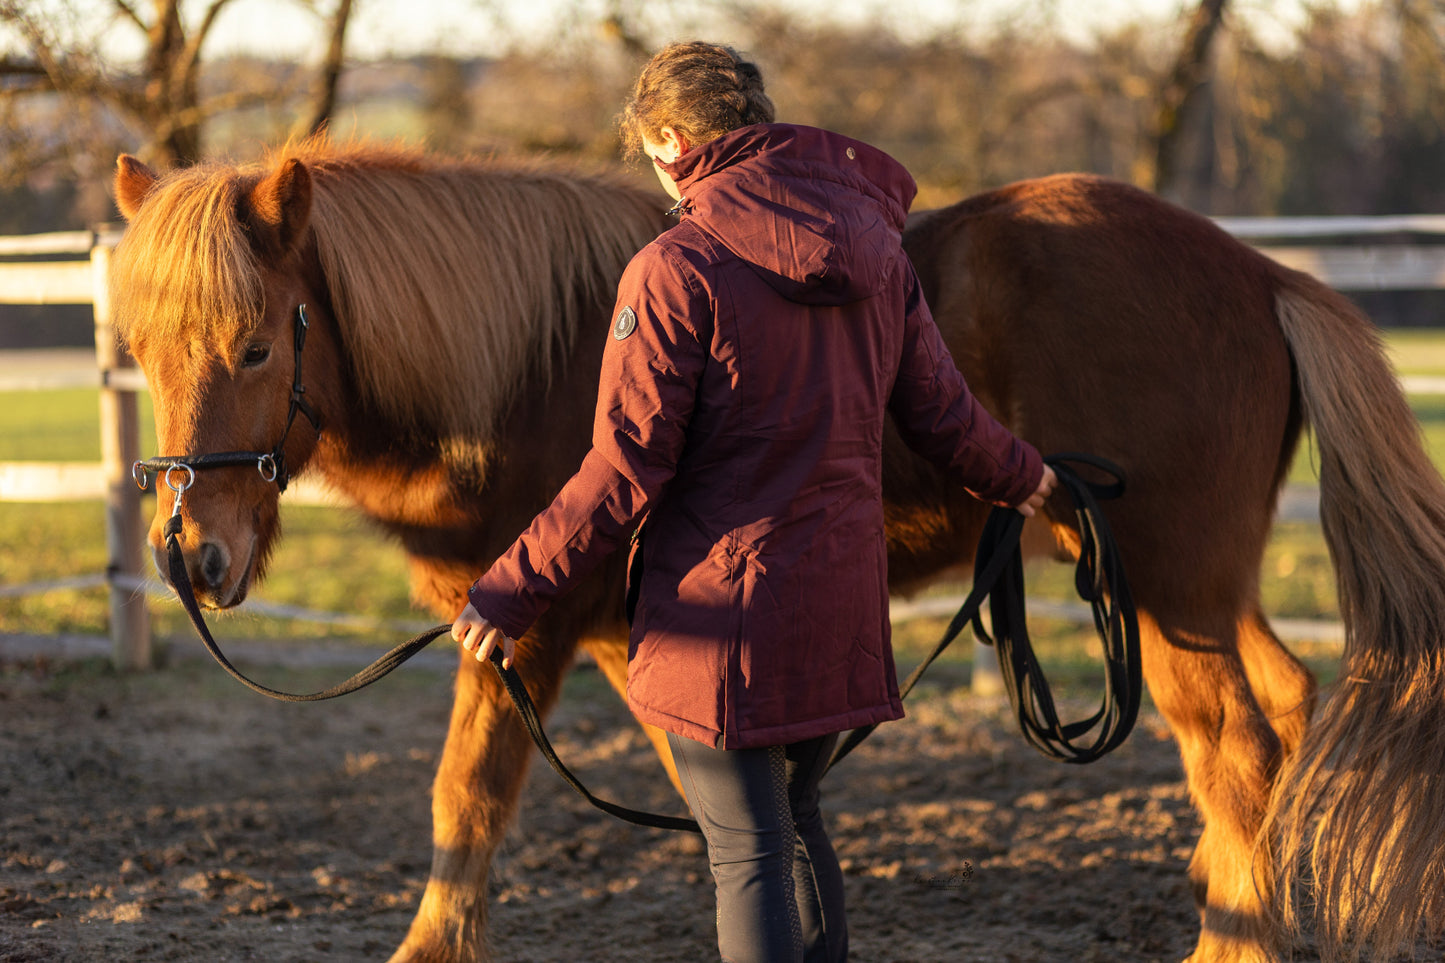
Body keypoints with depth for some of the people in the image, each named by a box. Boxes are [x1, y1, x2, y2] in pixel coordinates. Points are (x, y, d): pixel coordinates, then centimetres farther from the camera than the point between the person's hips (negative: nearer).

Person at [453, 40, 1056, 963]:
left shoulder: (675, 270, -15)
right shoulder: (875, 252, 5)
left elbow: (626, 471, -16)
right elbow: (941, 413, 12)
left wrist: (512, 590, -7)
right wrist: (1018, 477, 34)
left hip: (725, 606, -7)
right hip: (844, 606, 7)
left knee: (748, 854, 1)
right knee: (795, 820, 24)